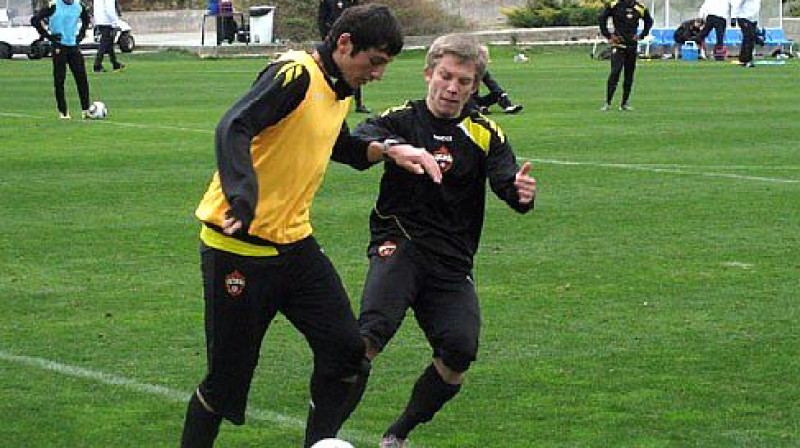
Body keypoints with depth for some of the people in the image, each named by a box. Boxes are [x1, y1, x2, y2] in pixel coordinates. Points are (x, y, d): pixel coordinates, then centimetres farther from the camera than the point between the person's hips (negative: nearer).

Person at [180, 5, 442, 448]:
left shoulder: (340, 91, 9)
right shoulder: (295, 74, -19)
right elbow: (233, 129, -32)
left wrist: (387, 150, 13)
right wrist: (243, 199, -46)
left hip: (293, 242, 8)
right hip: (239, 247, -8)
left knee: (346, 350, 1)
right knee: (228, 376, 0)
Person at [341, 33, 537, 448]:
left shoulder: (483, 134, 9)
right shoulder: (402, 120, 3)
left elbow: (506, 180, -5)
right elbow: (360, 140, -19)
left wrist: (522, 193, -31)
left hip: (452, 262, 2)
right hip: (399, 244, -2)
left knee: (460, 352, -17)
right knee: (371, 335, -29)